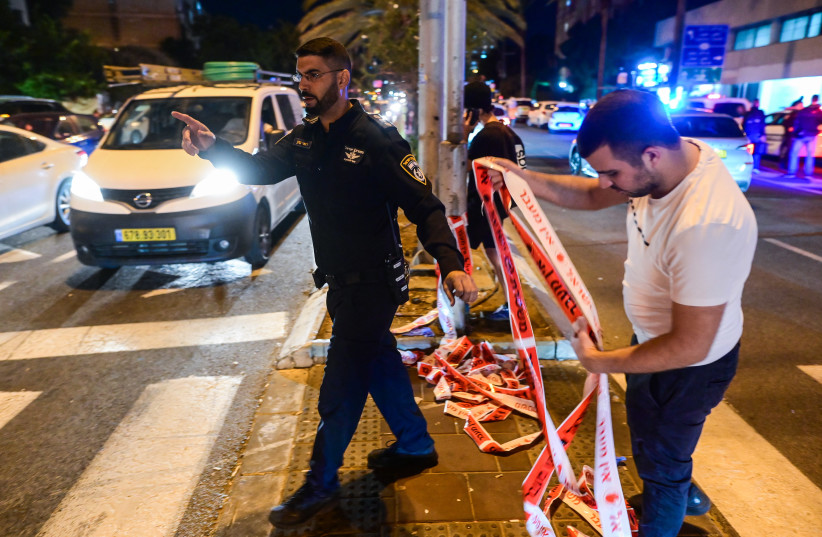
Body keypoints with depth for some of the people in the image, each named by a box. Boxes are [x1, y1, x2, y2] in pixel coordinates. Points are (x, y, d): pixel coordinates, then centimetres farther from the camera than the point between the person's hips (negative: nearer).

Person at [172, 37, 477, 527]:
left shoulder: (376, 139, -17)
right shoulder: (305, 138, 7)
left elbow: (425, 207, -21)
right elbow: (259, 169, 4)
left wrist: (452, 264, -34)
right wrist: (213, 147, -15)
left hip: (372, 283, -8)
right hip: (341, 279, 8)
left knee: (341, 385, 1)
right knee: (380, 362, 20)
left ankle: (321, 485, 20)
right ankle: (415, 447, 40)